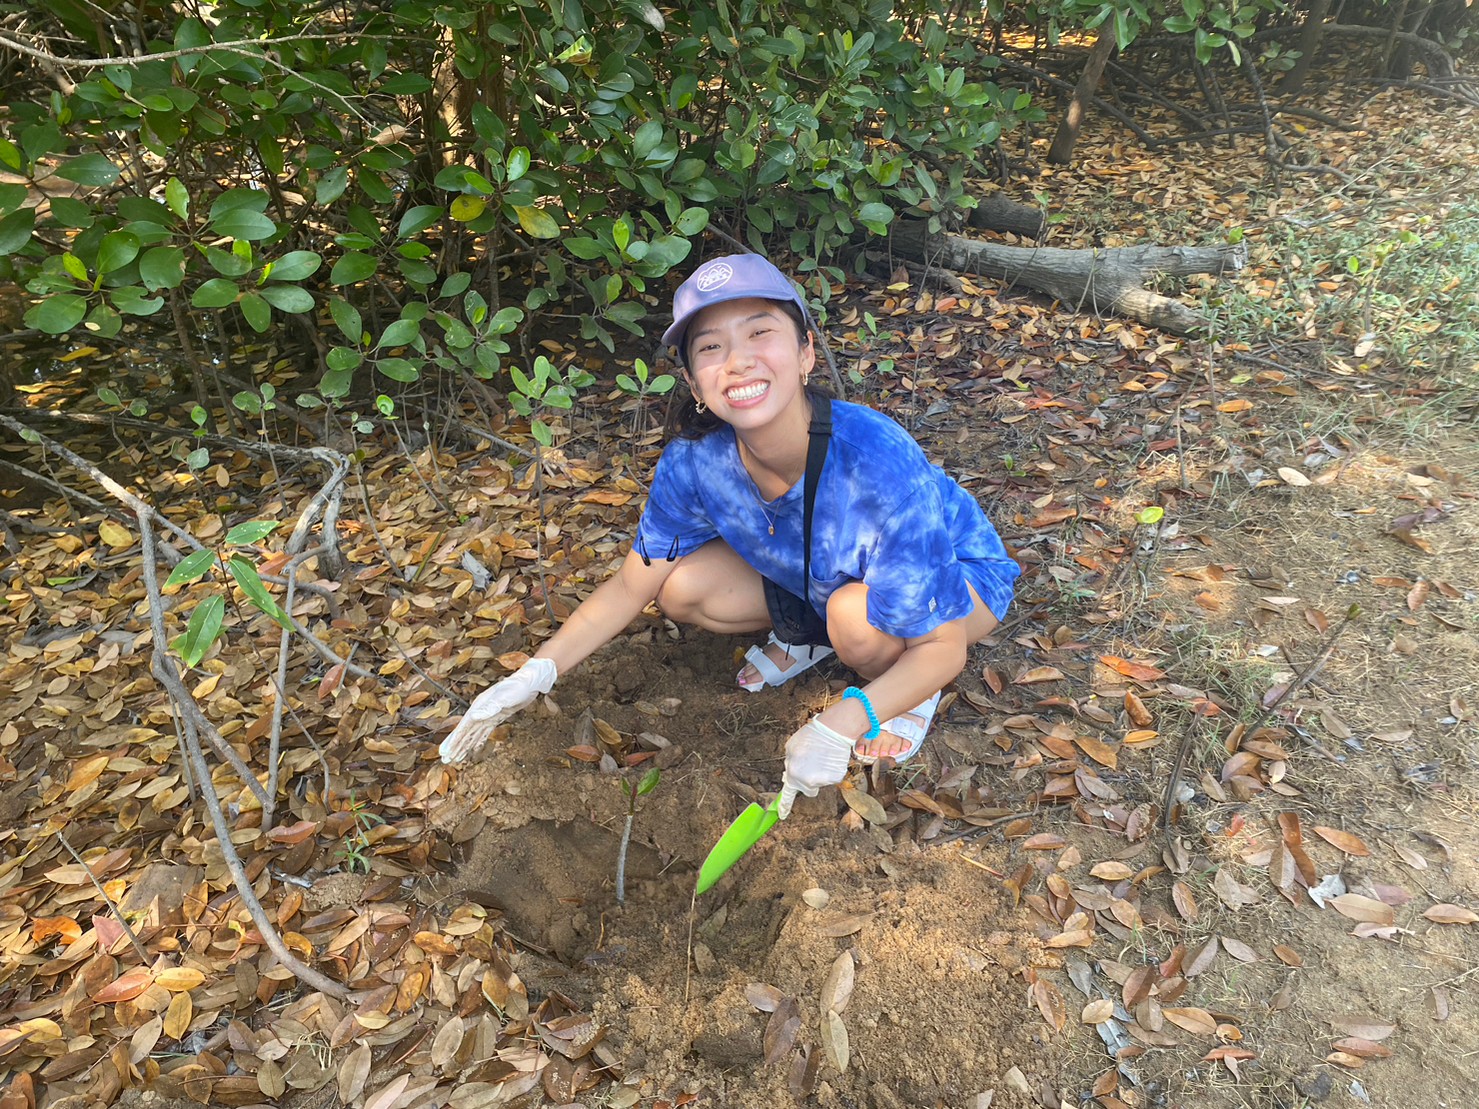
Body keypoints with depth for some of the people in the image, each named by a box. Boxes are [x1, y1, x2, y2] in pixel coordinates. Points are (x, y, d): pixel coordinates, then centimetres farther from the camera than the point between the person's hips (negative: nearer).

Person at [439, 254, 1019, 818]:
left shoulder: (880, 467, -40)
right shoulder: (694, 462, -25)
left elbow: (943, 648, -31)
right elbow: (631, 586, -10)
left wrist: (838, 724, -45)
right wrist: (535, 673, -21)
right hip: (810, 574, 4)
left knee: (859, 611, -37)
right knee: (681, 589, -15)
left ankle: (911, 689, -2)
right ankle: (809, 633, 12)